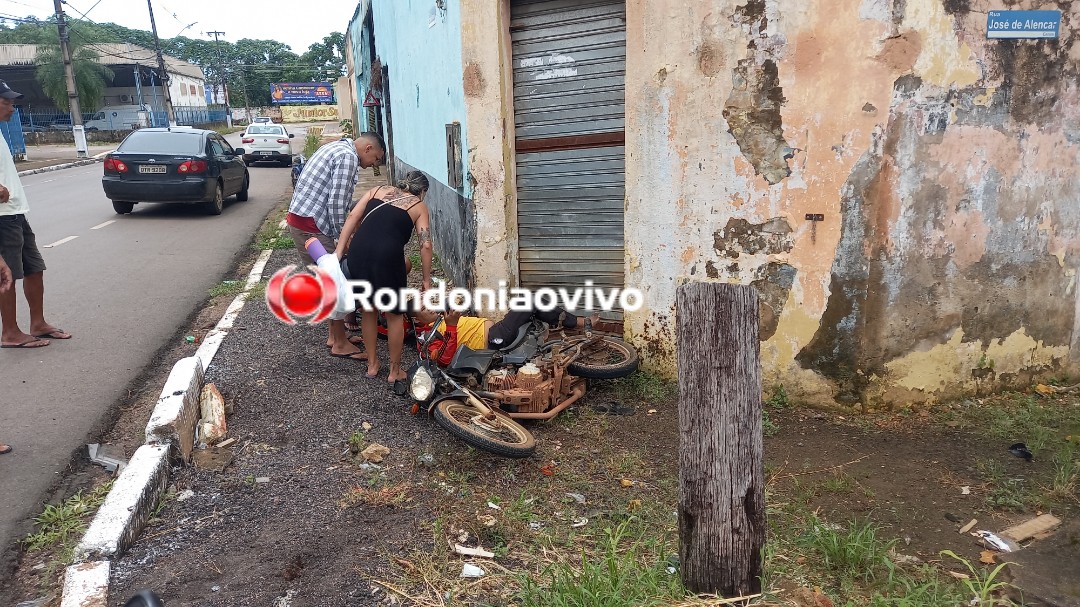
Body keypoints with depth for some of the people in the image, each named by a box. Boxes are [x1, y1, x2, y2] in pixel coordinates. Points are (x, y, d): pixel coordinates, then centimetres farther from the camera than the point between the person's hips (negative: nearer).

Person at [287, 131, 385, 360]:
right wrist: (342, 238, -9)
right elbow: (337, 202, -19)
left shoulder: (336, 148, 19)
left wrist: (339, 235, 15)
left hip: (299, 219, 10)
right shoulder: (348, 156, -13)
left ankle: (335, 334, 27)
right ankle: (340, 343, 7)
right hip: (310, 226, -10)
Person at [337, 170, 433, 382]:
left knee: (367, 310, 23)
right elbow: (425, 245, 5)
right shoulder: (419, 206, 16)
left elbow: (352, 218, 11)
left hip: (358, 252, 4)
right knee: (394, 315, 16)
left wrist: (338, 253, 8)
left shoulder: (377, 190, 24)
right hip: (387, 256, -3)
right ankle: (395, 370, 26)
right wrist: (427, 280, 10)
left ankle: (372, 364, 34)